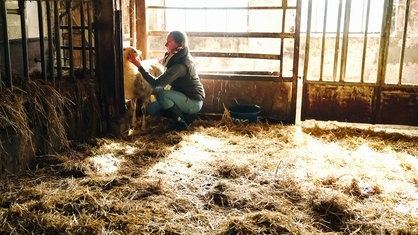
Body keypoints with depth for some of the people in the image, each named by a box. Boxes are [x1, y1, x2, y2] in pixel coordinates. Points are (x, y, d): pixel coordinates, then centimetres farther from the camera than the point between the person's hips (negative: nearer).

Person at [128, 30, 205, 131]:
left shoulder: (180, 65, -29)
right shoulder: (176, 57, 0)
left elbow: (156, 84, -31)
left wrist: (140, 66, -28)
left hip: (193, 102, -9)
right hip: (184, 97, 9)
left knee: (160, 93, -29)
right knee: (152, 108, 3)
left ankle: (181, 122, -12)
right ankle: (183, 117, 10)